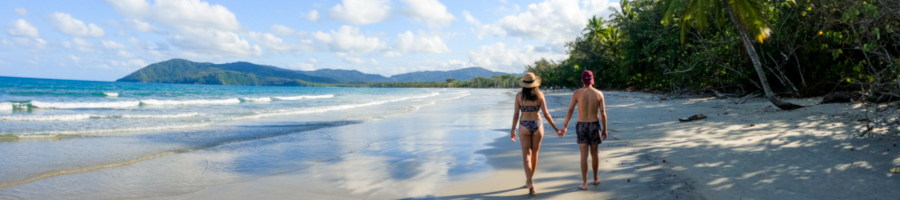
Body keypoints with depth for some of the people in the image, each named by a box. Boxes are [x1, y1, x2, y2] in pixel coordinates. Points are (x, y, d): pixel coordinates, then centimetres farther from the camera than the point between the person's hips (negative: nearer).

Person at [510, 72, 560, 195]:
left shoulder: (519, 96, -4)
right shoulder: (539, 95, -4)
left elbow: (516, 114, -3)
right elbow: (546, 114, -7)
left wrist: (513, 130, 8)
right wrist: (555, 128, 1)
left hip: (524, 126, -1)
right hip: (537, 126, 1)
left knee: (526, 156, 0)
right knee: (535, 155, 16)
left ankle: (530, 184, -15)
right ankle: (528, 181, 29)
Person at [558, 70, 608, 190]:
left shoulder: (577, 93, -7)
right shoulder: (599, 94, -4)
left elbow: (570, 111, -7)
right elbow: (603, 113, -4)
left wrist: (564, 127, 0)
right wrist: (605, 129, 6)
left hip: (581, 126, -1)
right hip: (594, 125, 1)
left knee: (584, 155, 1)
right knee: (594, 154, 17)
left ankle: (585, 183, 2)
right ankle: (595, 179, 32)